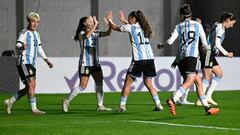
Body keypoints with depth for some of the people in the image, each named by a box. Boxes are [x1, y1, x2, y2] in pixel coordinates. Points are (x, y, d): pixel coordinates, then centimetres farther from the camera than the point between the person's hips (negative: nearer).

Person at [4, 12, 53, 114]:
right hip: (24, 62, -8)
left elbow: (39, 48, 25)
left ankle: (10, 101, 19)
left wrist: (46, 60, 19)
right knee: (32, 84, -16)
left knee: (28, 88, 7)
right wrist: (22, 46, -38)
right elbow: (18, 45, -16)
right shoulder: (25, 32, -6)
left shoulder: (36, 34, 18)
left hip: (32, 63, 8)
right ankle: (34, 109, -17)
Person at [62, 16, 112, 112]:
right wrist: (95, 25, -30)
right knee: (83, 86, -8)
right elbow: (87, 35, -31)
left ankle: (100, 106, 4)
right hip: (85, 63, -7)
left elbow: (107, 33, 8)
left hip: (95, 63, 7)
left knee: (99, 83, -1)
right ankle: (67, 101, 5)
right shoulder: (81, 34, -7)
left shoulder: (94, 34, 13)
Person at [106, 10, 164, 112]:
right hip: (150, 58, 6)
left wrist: (110, 20, 34)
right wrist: (124, 21, 47)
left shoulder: (130, 27, 1)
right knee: (148, 83, 12)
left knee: (128, 82, 5)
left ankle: (122, 105, 4)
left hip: (138, 59, -6)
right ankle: (158, 105, 3)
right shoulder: (144, 27, 16)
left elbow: (115, 27, 14)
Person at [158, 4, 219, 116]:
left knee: (198, 82, 11)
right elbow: (204, 43, 17)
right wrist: (206, 48, 40)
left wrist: (162, 45, 22)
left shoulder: (179, 27, 14)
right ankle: (172, 100, -38)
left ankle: (207, 108, 9)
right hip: (192, 56, -4)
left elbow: (170, 41, 2)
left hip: (182, 57, 4)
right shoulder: (198, 25, 13)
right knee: (189, 81, -16)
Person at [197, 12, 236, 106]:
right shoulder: (220, 28, -13)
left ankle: (208, 96, 6)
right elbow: (217, 44, -19)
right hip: (208, 53, -10)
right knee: (207, 77, -8)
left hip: (210, 54, 10)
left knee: (219, 74, 10)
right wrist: (226, 54, -13)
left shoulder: (217, 26, 16)